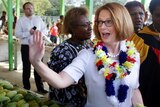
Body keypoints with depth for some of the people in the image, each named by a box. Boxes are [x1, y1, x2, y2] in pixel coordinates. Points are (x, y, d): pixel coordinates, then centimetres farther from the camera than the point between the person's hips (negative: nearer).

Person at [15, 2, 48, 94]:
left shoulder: (38, 19, 7)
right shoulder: (20, 21, -1)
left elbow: (45, 30, 7)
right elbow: (17, 34, -9)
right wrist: (28, 33, -20)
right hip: (26, 47, -2)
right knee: (26, 68, 8)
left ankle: (40, 88, 20)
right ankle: (26, 88, 22)